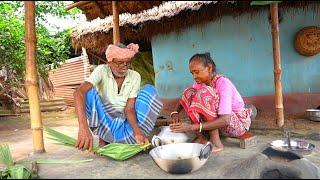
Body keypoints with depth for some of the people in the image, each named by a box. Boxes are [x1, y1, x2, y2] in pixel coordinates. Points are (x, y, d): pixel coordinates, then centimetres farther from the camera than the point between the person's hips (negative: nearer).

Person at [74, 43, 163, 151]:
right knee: (89, 92, -27)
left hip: (125, 123, 2)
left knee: (149, 90, -14)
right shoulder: (102, 71, -15)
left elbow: (129, 108, -11)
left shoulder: (135, 76, -6)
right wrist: (83, 128, -48)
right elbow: (78, 93, -32)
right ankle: (103, 139, -14)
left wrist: (137, 131, -32)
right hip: (104, 121, -1)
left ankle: (135, 136, -14)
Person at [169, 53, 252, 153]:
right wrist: (175, 113, -21)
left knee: (204, 93, -30)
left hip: (239, 123, -7)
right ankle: (200, 137, -11)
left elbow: (225, 120, -35)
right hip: (217, 122, 7)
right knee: (189, 93, -9)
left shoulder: (223, 83, -26)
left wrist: (192, 127, -41)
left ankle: (216, 143, -23)